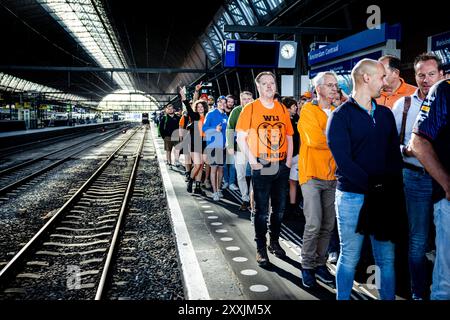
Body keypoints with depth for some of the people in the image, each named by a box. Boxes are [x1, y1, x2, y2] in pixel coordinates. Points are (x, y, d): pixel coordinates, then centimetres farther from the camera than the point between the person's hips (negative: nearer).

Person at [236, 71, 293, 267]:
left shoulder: (282, 109, 8)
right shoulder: (250, 108, -3)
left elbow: (289, 137, 12)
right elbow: (241, 137, -5)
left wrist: (289, 160, 2)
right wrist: (252, 161, -12)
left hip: (281, 166, 4)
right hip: (261, 167, -4)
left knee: (279, 208, 14)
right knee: (261, 210, 3)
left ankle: (274, 242, 31)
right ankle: (261, 248, 16)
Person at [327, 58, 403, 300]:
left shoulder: (385, 114, 13)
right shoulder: (341, 115, -4)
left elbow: (395, 153, 10)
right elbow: (343, 160, -13)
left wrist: (394, 187, -5)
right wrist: (374, 185, -18)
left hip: (385, 197, 5)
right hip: (352, 196, -4)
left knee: (386, 258, 11)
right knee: (350, 257, 7)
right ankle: (343, 298, 25)